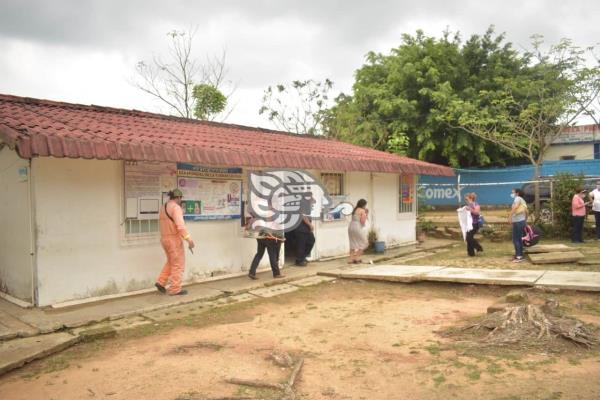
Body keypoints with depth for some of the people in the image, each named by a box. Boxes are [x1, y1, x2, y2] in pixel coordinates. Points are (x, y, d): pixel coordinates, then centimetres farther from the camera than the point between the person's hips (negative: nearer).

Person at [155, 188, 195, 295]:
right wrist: (189, 239, -25)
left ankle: (161, 282, 17)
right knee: (178, 264, 0)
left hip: (165, 239, 9)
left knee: (171, 262, 23)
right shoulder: (176, 207, -16)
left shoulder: (163, 208, 13)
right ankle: (175, 289, 3)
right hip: (174, 239, -9)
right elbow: (180, 225, -26)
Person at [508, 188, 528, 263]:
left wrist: (510, 216, -33)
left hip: (518, 222, -10)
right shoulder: (522, 200, 19)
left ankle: (518, 256, -9)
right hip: (522, 221, 10)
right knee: (519, 239, 15)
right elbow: (526, 211, 24)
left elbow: (515, 207, -29)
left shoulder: (517, 198, -9)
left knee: (515, 239, -8)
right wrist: (525, 221, 31)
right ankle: (520, 255, 20)